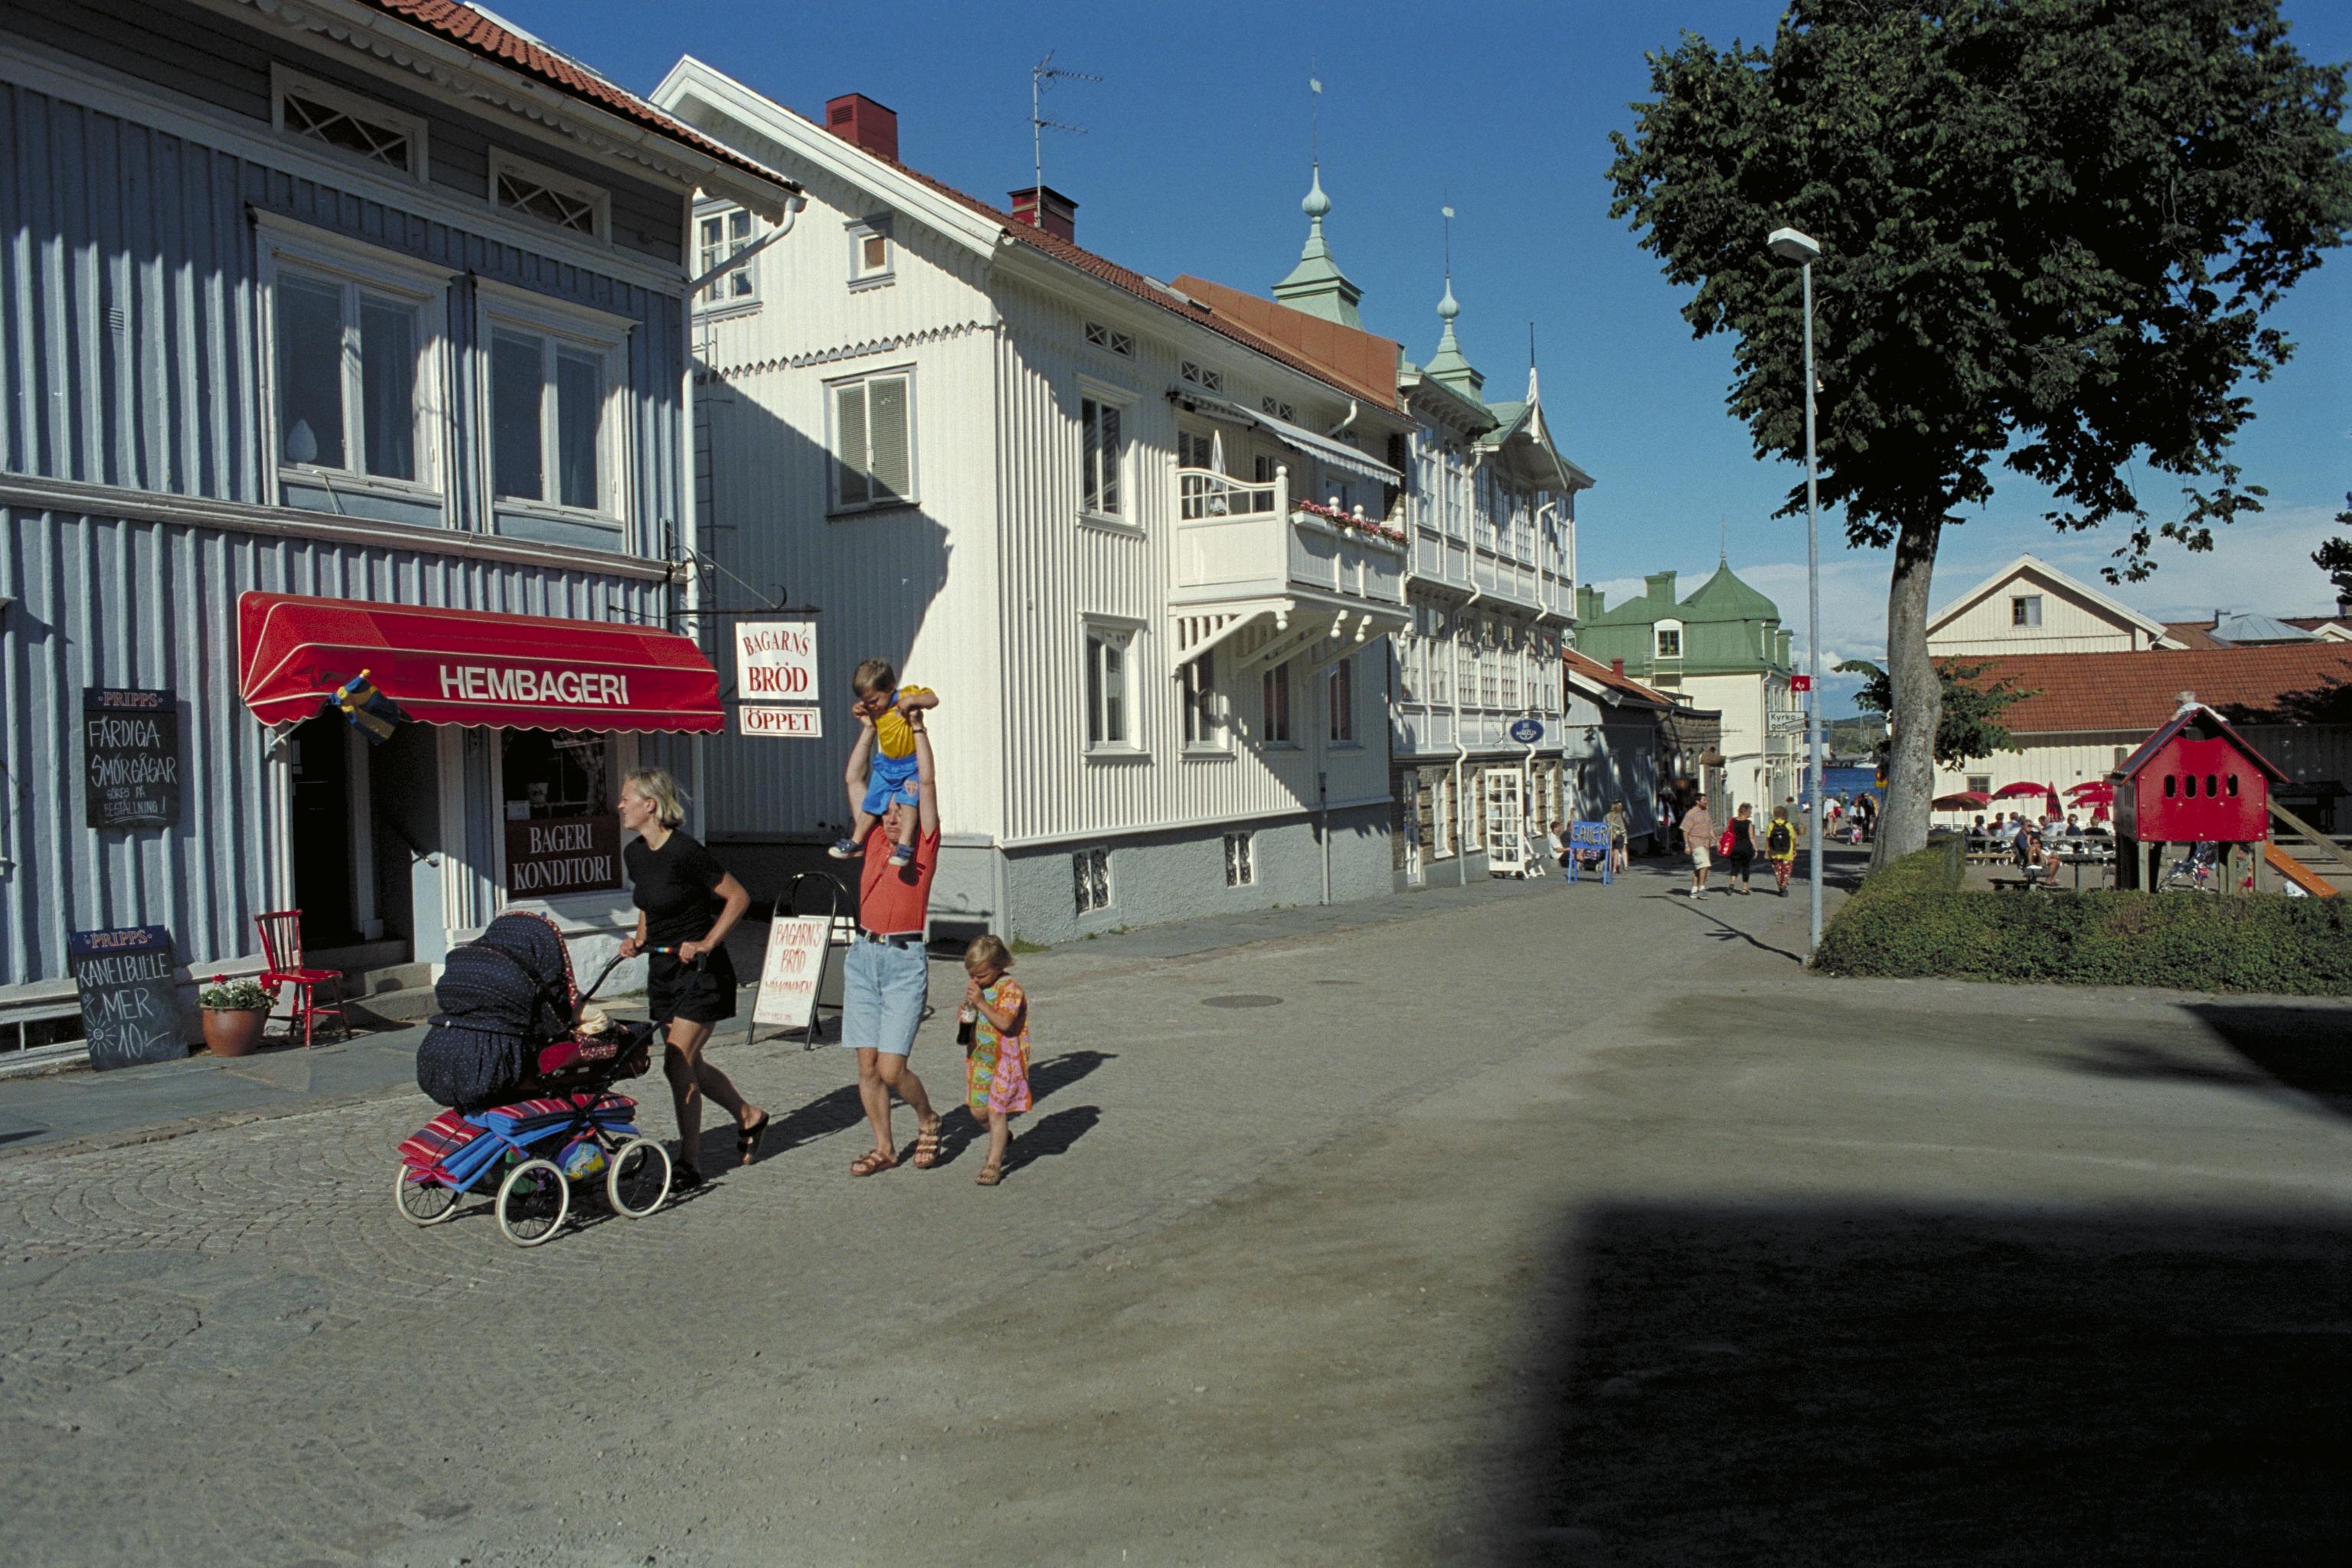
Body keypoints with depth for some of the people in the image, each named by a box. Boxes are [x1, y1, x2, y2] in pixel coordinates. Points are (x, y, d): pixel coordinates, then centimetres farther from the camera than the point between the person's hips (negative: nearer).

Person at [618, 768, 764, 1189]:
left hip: (701, 970, -8)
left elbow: (738, 897, -13)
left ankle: (689, 1162, 1)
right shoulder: (634, 854, 5)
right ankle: (748, 1115, 35)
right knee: (689, 1065, 13)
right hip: (662, 970, 8)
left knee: (677, 1062, -11)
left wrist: (706, 943, -19)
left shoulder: (684, 851, -19)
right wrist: (638, 941, 3)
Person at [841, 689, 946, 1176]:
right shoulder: (876, 838, 11)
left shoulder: (924, 844, 0)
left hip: (905, 958, -5)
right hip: (864, 955, 5)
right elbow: (853, 779, 13)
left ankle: (927, 1118, 21)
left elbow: (927, 782, -8)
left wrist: (918, 727, -7)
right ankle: (884, 1148, 20)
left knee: (891, 1067, -8)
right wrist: (869, 728, 10)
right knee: (867, 1064, 6)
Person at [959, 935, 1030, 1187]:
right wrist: (967, 1007, -3)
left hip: (1005, 1059, -8)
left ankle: (994, 1163, 3)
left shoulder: (1010, 988, -17)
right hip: (980, 1057, 8)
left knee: (996, 1110, -5)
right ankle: (1002, 1135, 40)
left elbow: (1005, 1023, -28)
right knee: (977, 1110, 12)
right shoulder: (977, 985, 7)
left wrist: (981, 1003, -32)